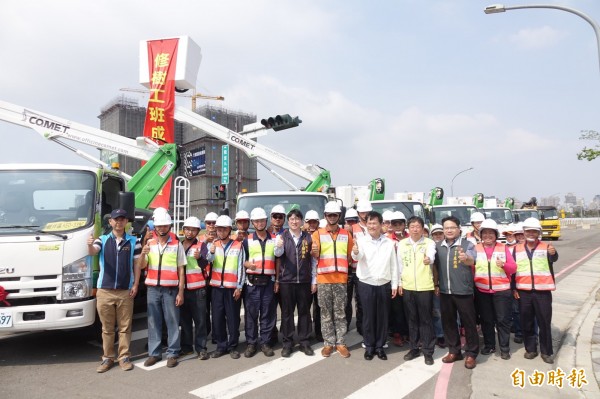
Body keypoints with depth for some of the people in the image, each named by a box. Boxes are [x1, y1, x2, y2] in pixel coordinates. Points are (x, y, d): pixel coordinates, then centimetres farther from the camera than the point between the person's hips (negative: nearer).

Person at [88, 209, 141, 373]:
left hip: (126, 291, 0)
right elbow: (93, 252, -15)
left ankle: (124, 357, 17)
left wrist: (135, 285, -3)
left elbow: (136, 264, 4)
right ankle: (107, 358, 20)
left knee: (125, 327, 6)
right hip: (104, 291, 0)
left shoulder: (133, 241, 3)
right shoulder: (102, 239, 4)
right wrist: (90, 245, -39)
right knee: (107, 328, 10)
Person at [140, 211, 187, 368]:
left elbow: (181, 270, 0)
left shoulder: (177, 245, 0)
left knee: (172, 322, 3)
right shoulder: (149, 244, 8)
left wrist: (181, 292, -5)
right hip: (153, 288, 3)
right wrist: (143, 254, -16)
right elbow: (142, 266, 6)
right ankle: (154, 353, 19)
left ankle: (172, 353, 11)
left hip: (171, 289, -2)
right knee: (153, 321, 8)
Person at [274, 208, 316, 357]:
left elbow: (313, 260, 8)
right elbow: (277, 254, -19)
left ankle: (304, 342, 20)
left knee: (304, 311, 8)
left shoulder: (308, 237, 5)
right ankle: (287, 343, 16)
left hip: (304, 281, 1)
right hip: (286, 280, -1)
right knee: (287, 312, 5)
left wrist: (314, 281, 4)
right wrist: (279, 247, -42)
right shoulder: (281, 236, 1)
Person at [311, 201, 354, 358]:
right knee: (326, 313, 6)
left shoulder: (346, 235, 9)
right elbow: (315, 257, -5)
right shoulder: (317, 234, 3)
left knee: (340, 313, 5)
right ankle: (328, 343, 14)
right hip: (323, 279, -1)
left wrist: (355, 253, -6)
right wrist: (314, 253, -26)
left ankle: (340, 343, 13)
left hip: (341, 279, 1)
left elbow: (350, 257, 15)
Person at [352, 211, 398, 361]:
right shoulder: (361, 240, -4)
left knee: (383, 316, 9)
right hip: (366, 284, -2)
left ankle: (379, 346, 22)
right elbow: (357, 257, -23)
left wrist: (394, 284, 3)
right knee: (368, 316, 6)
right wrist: (355, 252, -47)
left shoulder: (389, 243, 4)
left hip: (384, 285, 2)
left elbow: (393, 265, 7)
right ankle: (369, 346, 19)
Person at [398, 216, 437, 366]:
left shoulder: (429, 243, -2)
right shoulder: (402, 244, 6)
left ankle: (428, 351, 14)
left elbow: (431, 255, -24)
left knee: (426, 319, 3)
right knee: (412, 319, 12)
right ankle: (414, 348, 25)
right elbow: (399, 264, 9)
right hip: (407, 287, 3)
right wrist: (399, 282, 5)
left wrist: (428, 259, -46)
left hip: (425, 287, -3)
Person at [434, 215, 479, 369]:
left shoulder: (467, 244, -6)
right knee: (448, 322, 11)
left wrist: (466, 258, -48)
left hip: (463, 291, -4)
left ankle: (471, 354, 16)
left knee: (468, 322, 4)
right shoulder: (438, 246, 6)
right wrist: (436, 284, 11)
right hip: (444, 291, 4)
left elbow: (472, 261, -26)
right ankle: (454, 351, 25)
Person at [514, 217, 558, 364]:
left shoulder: (546, 247, 0)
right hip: (523, 292, 2)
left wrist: (553, 253, -43)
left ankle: (546, 352, 17)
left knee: (544, 322, 4)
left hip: (542, 292, -2)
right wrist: (514, 288, 4)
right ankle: (530, 349, 23)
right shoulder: (517, 249, 6)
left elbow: (554, 259, -20)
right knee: (526, 323, 9)